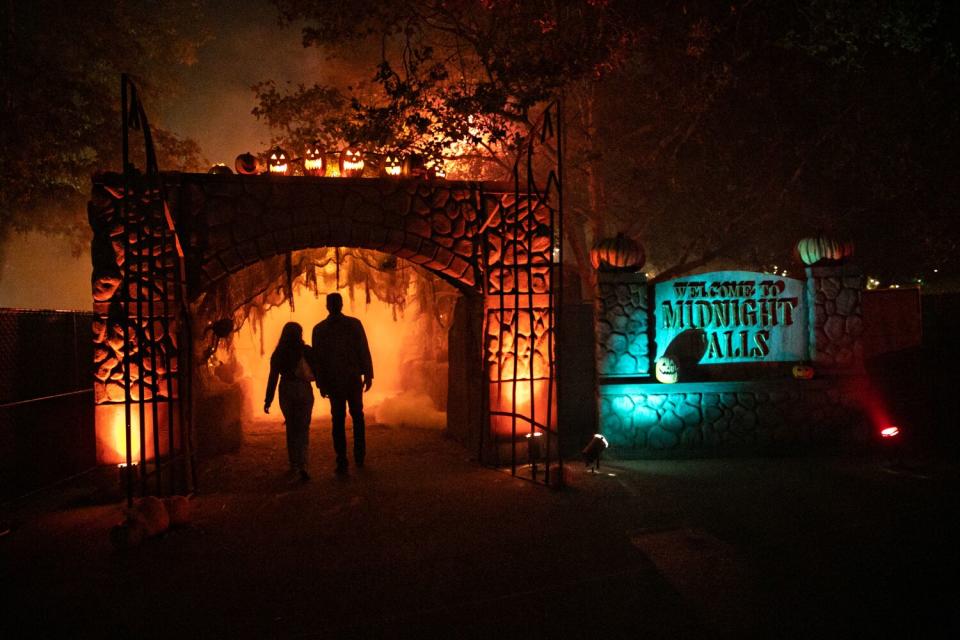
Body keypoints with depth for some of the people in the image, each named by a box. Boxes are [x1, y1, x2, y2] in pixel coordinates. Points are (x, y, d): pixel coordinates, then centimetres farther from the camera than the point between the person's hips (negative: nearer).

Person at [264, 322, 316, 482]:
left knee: (291, 428, 17)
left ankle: (294, 464, 23)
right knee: (303, 428, 1)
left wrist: (268, 400, 3)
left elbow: (272, 378, -1)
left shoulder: (278, 354, -1)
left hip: (286, 392, 2)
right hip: (304, 391, -2)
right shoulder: (307, 351, -6)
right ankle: (302, 465, -16)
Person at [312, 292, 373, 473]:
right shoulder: (354, 324, -4)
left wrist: (321, 383, 3)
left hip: (333, 381, 0)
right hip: (354, 378, 0)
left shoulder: (319, 329, -1)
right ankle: (359, 457, 16)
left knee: (338, 420, 5)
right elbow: (364, 351, -7)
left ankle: (342, 462, 1)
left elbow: (317, 358, -1)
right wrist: (368, 375, -1)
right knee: (357, 416, 15)